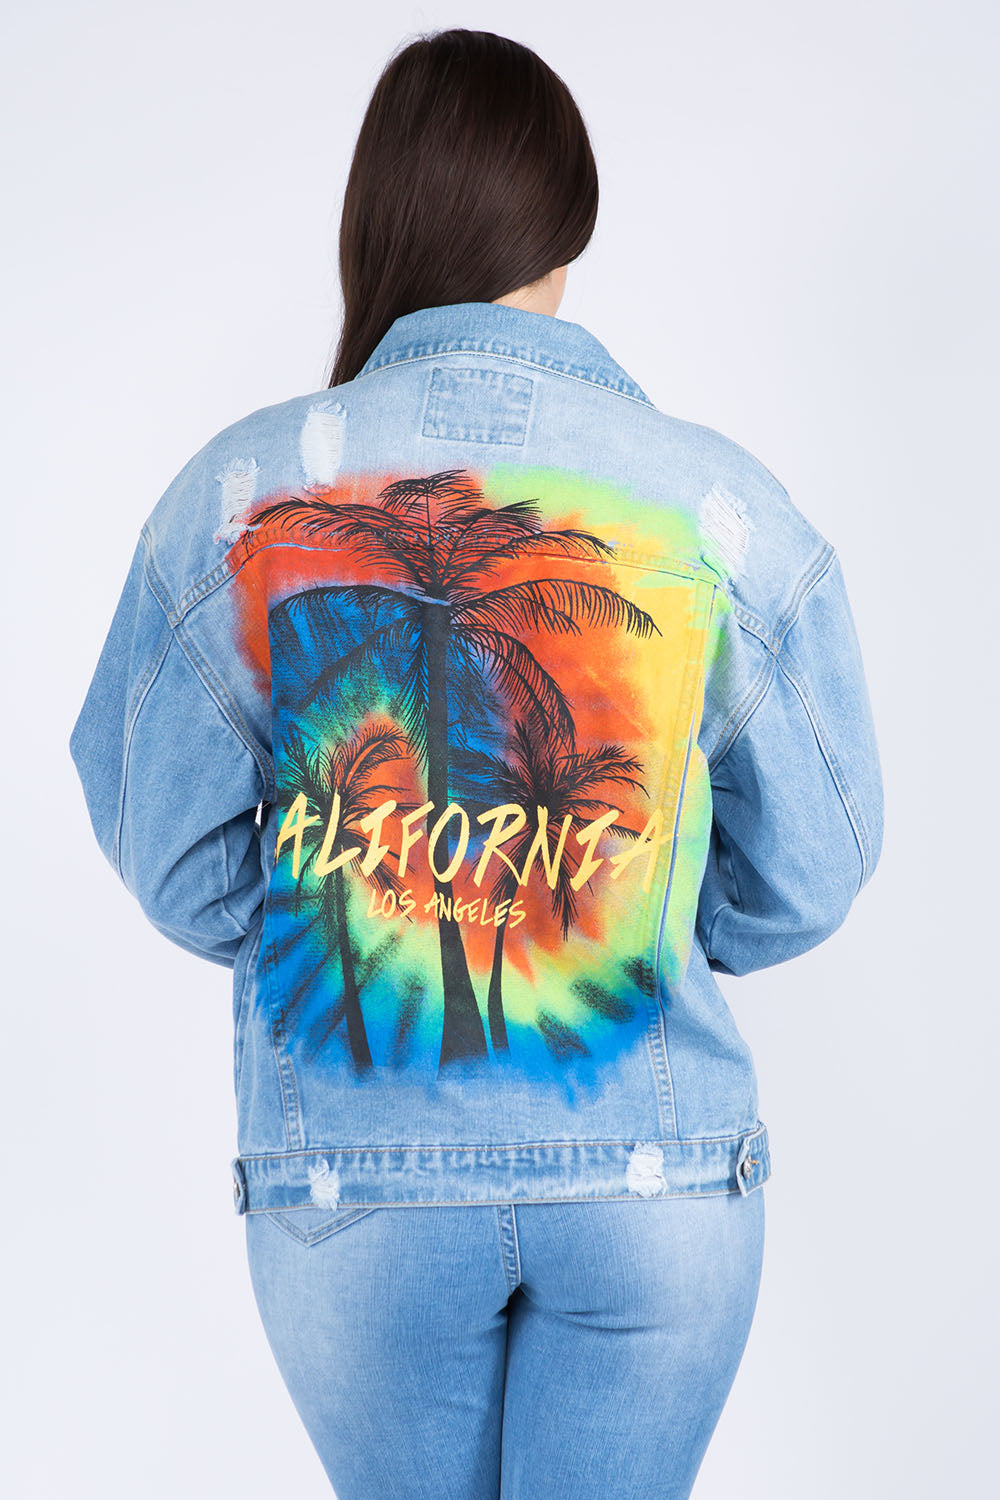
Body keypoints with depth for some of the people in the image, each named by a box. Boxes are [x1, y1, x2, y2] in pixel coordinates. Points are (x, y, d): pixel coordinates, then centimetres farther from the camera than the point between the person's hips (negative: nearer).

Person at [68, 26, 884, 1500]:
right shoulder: (730, 509, -9)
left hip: (349, 1181, 1)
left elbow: (181, 872, -2)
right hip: (658, 1172, 0)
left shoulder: (236, 496, -8)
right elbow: (807, 874, 0)